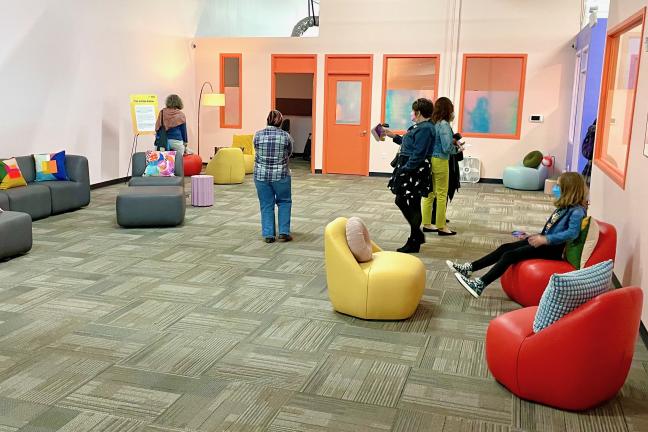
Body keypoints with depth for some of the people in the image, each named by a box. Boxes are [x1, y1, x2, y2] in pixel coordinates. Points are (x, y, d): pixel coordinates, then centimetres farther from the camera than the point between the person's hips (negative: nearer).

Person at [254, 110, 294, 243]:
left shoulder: (258, 135, -3)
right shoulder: (285, 136, -6)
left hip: (261, 175, 1)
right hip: (280, 175, -1)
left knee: (266, 205, 10)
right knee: (284, 202, 15)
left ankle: (268, 235, 10)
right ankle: (283, 233, 11)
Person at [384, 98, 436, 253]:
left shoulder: (425, 129, -18)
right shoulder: (420, 127, 12)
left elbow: (418, 155, -23)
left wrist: (404, 170, -20)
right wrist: (394, 137, 28)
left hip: (414, 172, -10)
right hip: (409, 170, 10)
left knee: (411, 205, -1)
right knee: (402, 201, 16)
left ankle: (414, 242, 12)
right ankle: (417, 235, 29)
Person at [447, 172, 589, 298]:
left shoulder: (577, 211, -15)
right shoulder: (564, 207, 15)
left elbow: (572, 233, -30)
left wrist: (545, 239, -30)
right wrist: (534, 237, 11)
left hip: (554, 249, -9)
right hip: (546, 243, 9)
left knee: (511, 255, -21)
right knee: (505, 247, -2)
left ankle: (480, 284, -26)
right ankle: (469, 268, -2)